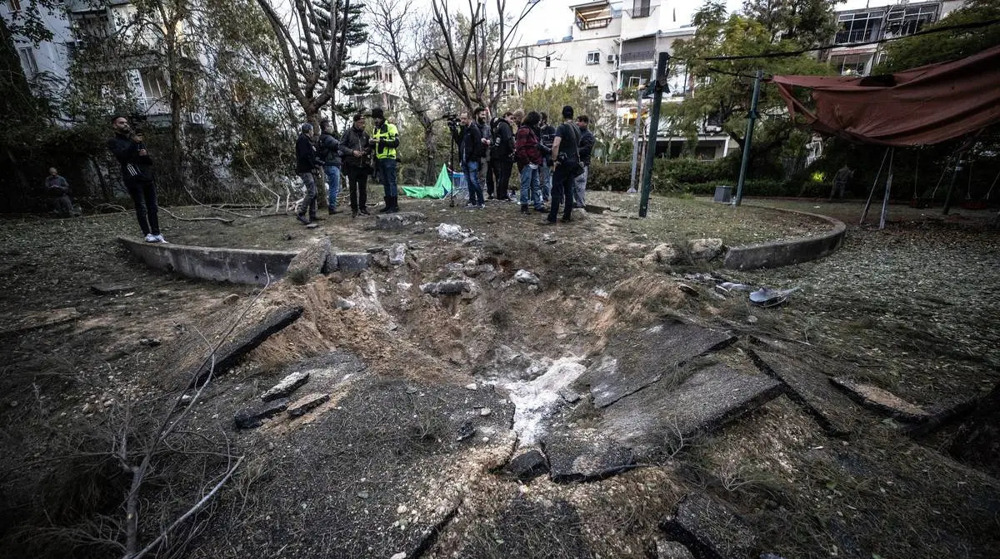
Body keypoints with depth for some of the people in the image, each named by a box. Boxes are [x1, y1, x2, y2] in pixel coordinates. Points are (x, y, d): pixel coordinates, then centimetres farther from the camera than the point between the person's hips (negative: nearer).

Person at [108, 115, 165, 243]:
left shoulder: (138, 139, 23)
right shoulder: (113, 142, 8)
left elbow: (150, 160, 18)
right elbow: (122, 155, -12)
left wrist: (145, 155, -4)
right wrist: (134, 143, -16)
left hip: (148, 177, 5)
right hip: (133, 179, -4)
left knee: (152, 208, 2)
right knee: (141, 208, -10)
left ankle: (156, 234, 3)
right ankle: (148, 234, -12)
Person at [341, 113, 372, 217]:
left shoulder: (365, 134, 10)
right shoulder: (348, 132, -1)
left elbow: (369, 147, 17)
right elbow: (341, 146, -2)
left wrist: (366, 151, -4)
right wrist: (352, 151, -15)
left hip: (364, 165, 3)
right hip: (352, 165, -3)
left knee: (363, 188, 8)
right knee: (353, 188, 3)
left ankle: (363, 207, 18)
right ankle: (354, 209, 10)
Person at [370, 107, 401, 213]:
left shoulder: (390, 127, -3)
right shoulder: (374, 130, 19)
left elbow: (396, 142, -12)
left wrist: (381, 141, -19)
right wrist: (372, 143, 4)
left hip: (389, 158, -7)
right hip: (379, 160, 7)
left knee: (391, 182, -8)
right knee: (385, 183, 9)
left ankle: (395, 205, -7)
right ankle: (388, 205, 14)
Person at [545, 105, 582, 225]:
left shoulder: (562, 127, -11)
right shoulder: (577, 129, 12)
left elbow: (555, 145, -24)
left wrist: (554, 160, -14)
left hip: (563, 162, -7)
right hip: (574, 161, 7)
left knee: (557, 190, -5)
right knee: (569, 190, 10)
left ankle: (552, 218, -5)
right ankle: (567, 216, 13)